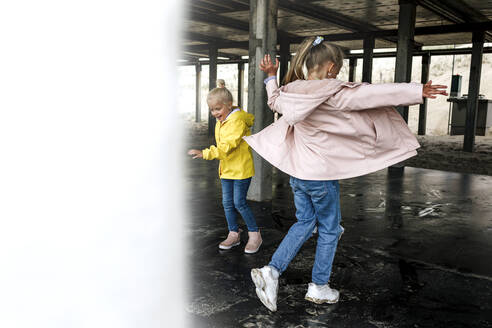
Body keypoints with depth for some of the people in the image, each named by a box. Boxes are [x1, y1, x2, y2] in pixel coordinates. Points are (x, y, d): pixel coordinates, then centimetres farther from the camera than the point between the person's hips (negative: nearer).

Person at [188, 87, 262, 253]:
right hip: (226, 169, 8)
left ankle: (254, 234, 11)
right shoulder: (220, 122, 10)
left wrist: (204, 153, -33)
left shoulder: (238, 120, -18)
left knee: (239, 203, -5)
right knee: (227, 203, 10)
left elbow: (227, 146, -28)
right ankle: (234, 234, 23)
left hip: (241, 169, -8)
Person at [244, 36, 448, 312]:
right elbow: (373, 94, -20)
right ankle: (319, 287, 24)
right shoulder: (332, 93, -18)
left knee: (304, 222, 20)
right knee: (329, 229, 12)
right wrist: (417, 92, -16)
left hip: (297, 170, 7)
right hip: (322, 174, -7)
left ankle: (272, 270, 9)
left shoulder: (292, 91, 1)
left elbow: (274, 101, 23)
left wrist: (271, 76, 37)